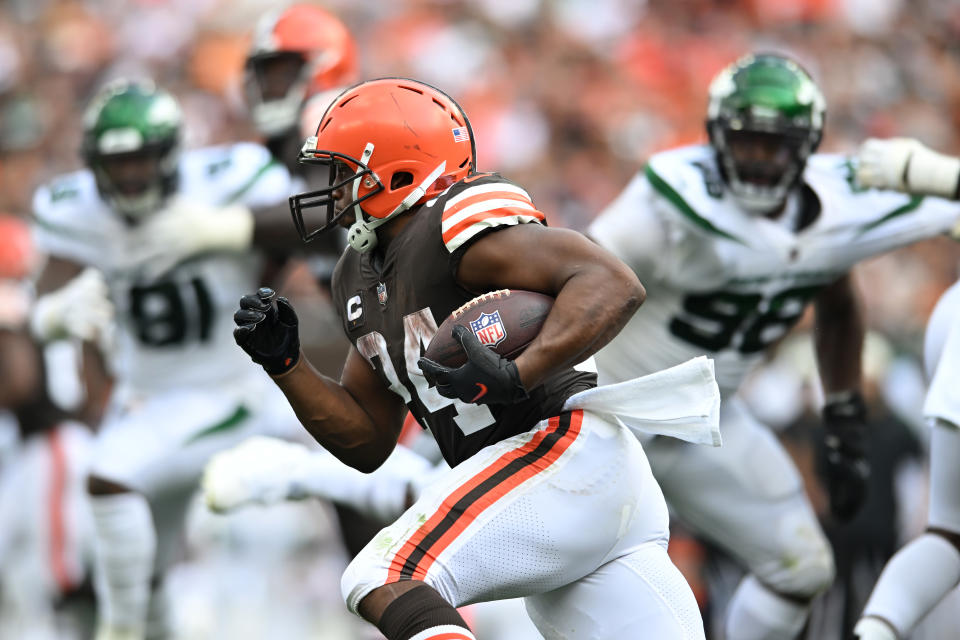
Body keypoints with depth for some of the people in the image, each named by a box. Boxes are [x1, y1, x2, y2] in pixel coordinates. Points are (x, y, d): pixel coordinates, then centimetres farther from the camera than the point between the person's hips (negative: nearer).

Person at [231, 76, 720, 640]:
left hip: (565, 451, -10)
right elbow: (367, 442, 23)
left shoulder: (458, 223, -9)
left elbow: (615, 286, -19)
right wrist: (285, 363, 10)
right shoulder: (363, 280, 20)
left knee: (383, 582, -18)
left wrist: (518, 377, -29)